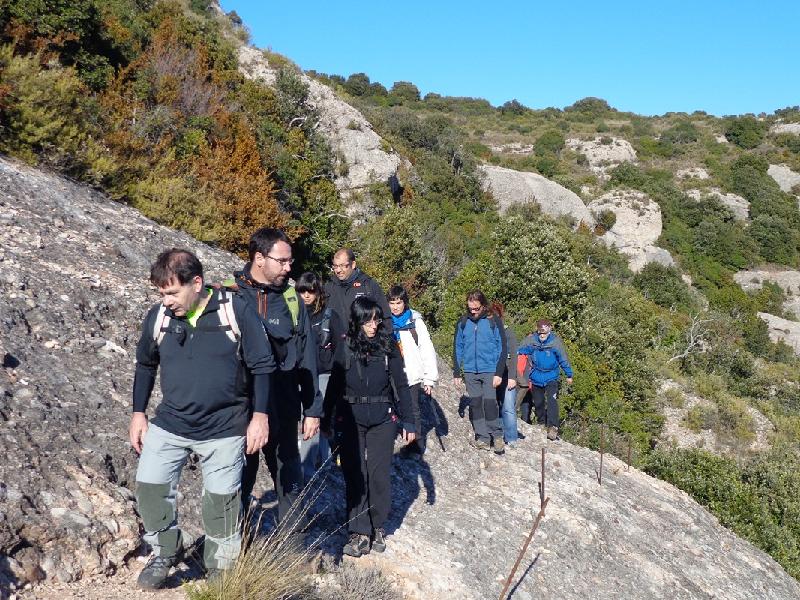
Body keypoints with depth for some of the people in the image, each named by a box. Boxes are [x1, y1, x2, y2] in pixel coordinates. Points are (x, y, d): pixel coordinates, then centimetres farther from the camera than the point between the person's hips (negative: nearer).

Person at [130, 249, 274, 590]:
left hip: (225, 431, -3)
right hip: (169, 425, 3)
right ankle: (165, 552, 29)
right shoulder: (158, 316, -3)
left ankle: (221, 570, 29)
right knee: (150, 486, 1)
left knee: (222, 500, 6)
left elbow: (262, 365, -7)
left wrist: (259, 416, -9)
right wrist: (138, 413, 12)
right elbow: (145, 365, 13)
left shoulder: (236, 311, -13)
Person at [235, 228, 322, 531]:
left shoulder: (291, 299, 2)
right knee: (238, 481, 12)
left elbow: (307, 357, 4)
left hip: (283, 409, 2)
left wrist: (313, 409, 3)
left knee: (289, 480, 13)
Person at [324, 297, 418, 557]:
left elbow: (401, 385, 2)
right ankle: (359, 532, 7)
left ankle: (378, 527, 19)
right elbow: (334, 386, 6)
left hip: (383, 419, 0)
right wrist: (326, 419, 8)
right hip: (351, 420, 0)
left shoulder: (388, 346, -2)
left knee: (379, 474, 2)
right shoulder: (345, 348, -1)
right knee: (355, 475, 0)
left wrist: (409, 421, 0)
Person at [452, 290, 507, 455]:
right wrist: (457, 372, 7)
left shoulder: (494, 321, -3)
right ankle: (482, 438, 15)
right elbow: (457, 348, 10)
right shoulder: (462, 322, 5)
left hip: (490, 370, -3)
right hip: (470, 371, 3)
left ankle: (497, 435, 7)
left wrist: (499, 373, -8)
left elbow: (501, 348, -2)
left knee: (489, 403, -10)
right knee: (475, 404, 6)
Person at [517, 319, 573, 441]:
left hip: (551, 378, -3)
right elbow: (519, 351, 1)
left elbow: (564, 359, -2)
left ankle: (553, 428, -21)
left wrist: (569, 375, 6)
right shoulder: (532, 341, -8)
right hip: (536, 378, 3)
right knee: (538, 402, 14)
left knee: (552, 401, -19)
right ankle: (541, 423, 35)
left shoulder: (556, 342, -12)